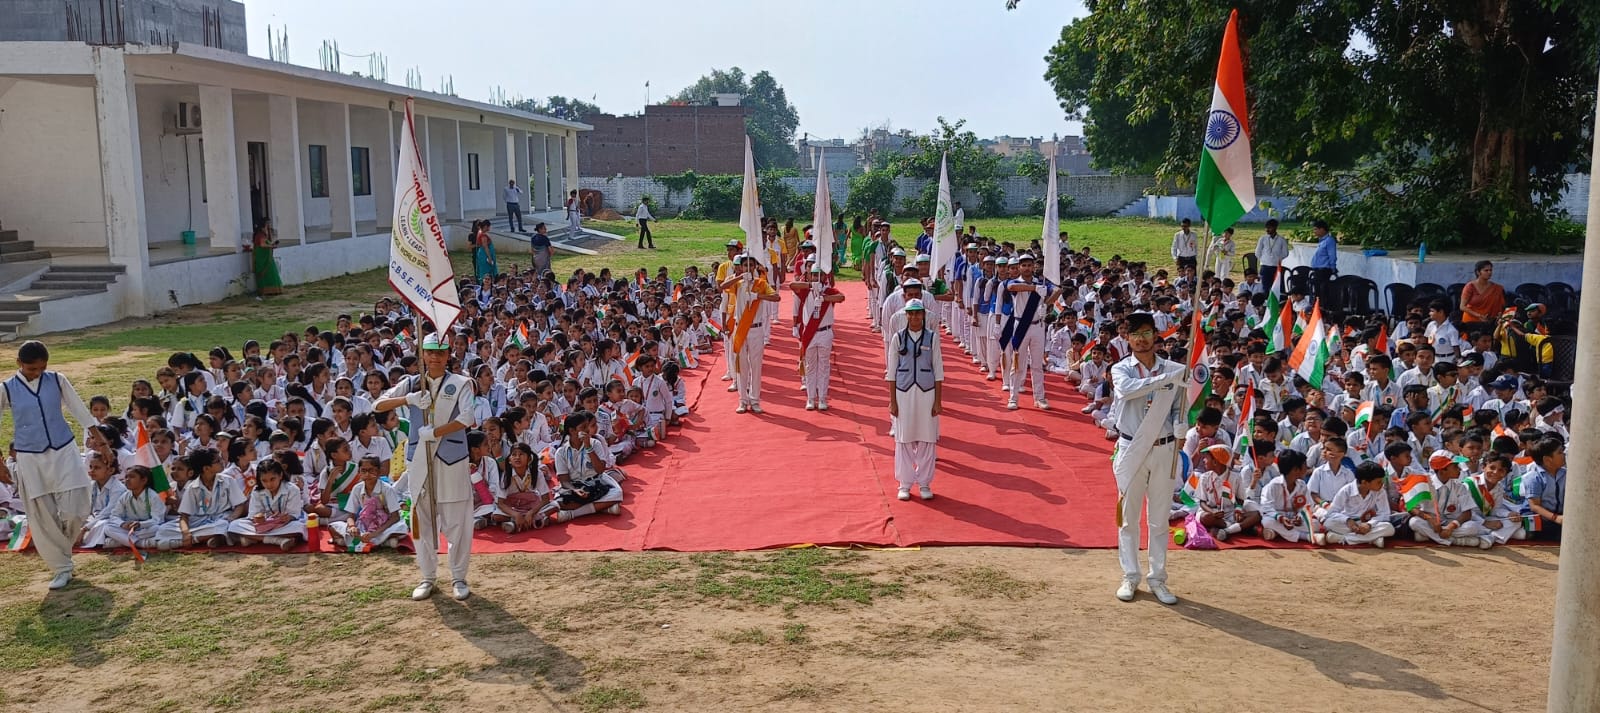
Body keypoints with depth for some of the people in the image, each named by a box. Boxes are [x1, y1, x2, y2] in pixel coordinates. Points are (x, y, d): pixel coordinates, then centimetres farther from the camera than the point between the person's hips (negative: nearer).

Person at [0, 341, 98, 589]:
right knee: (42, 518, 3)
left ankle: (60, 551, 27)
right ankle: (61, 569, 17)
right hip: (30, 459, 0)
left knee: (75, 511, -4)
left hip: (64, 452, 0)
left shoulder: (57, 381, -2)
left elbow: (81, 412, 2)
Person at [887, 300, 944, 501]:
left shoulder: (932, 337, 1)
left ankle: (924, 483, 16)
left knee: (927, 439, 4)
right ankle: (905, 484, 15)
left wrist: (938, 401, -2)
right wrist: (892, 401, -1)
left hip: (926, 393, 0)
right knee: (904, 439, 4)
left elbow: (938, 370, 2)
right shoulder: (898, 338, 1)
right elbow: (891, 371, 3)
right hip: (903, 392, 0)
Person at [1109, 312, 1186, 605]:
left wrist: (1179, 427, -15)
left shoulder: (1174, 369, 2)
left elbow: (1178, 408, 6)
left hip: (1164, 450, 1)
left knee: (1160, 518, 8)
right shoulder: (1121, 369, -4)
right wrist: (1165, 378, -34)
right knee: (1128, 516, 7)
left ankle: (1157, 578, 18)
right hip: (1131, 449, -1)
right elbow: (1126, 390, -27)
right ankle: (1130, 577, 18)